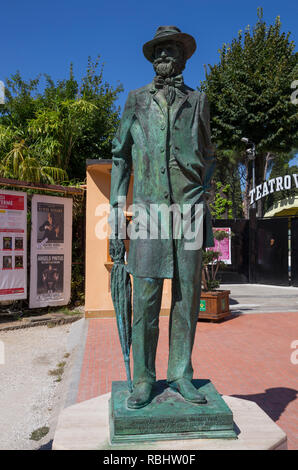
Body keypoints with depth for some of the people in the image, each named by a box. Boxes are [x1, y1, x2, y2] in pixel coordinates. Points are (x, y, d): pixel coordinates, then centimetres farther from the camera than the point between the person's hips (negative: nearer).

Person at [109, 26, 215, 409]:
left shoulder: (197, 101, 17)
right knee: (145, 297, -3)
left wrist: (205, 211, 9)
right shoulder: (136, 100, 15)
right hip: (150, 208, -1)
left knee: (187, 295, 2)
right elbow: (120, 157, 11)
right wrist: (115, 213, 2)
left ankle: (181, 375, 15)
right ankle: (143, 379, 10)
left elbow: (207, 157, 18)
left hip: (190, 208, 1)